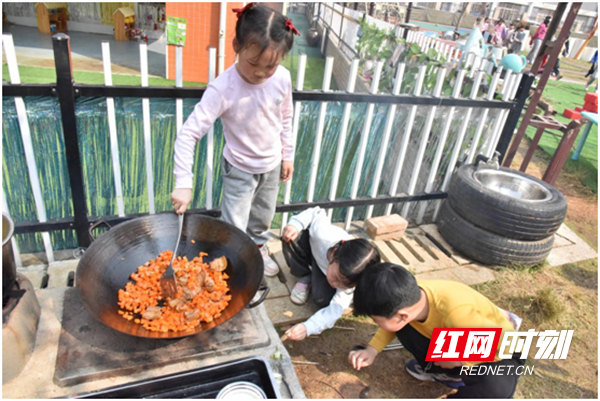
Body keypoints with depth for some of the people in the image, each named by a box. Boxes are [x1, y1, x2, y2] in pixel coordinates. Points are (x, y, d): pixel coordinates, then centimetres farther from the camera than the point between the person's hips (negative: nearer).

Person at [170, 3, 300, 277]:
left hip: (272, 165, 4)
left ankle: (258, 248, 53)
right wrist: (183, 183, -36)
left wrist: (287, 155, 8)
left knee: (263, 217, 25)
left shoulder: (282, 78, -16)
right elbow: (188, 133, -30)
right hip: (239, 169, -4)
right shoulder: (223, 88, -29)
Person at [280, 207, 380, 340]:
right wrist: (295, 224, -41)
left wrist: (307, 328, -55)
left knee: (322, 299, -31)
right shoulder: (323, 236, -45)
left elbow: (335, 311, -40)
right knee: (290, 235, -33)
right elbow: (316, 214, -25)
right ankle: (304, 278, -7)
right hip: (313, 248, 2)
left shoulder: (348, 280, -39)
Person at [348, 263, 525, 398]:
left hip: (499, 351, -5)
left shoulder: (456, 314, -43)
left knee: (496, 387, -37)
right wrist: (372, 350, -12)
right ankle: (443, 372, 6)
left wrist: (459, 360, -26)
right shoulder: (410, 295, -23)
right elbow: (393, 321, 0)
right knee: (405, 328, -15)